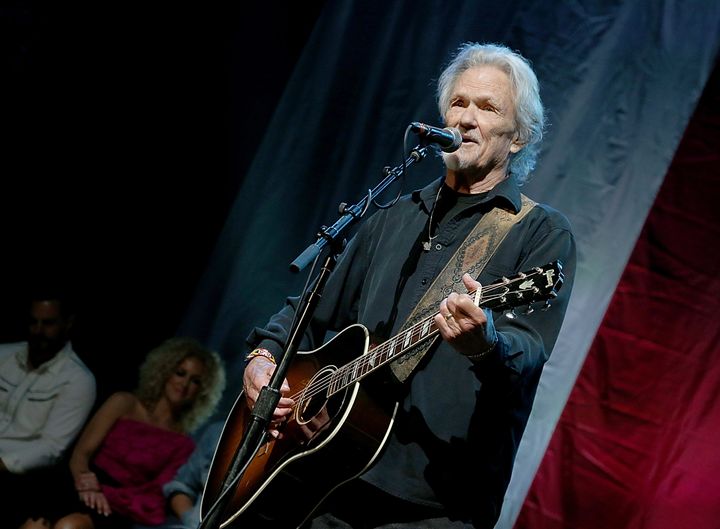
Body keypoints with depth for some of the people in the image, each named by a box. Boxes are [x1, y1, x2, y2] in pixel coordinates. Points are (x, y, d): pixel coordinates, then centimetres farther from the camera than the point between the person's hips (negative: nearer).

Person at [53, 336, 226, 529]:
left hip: (118, 508, -1)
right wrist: (87, 486, -18)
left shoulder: (183, 445, 15)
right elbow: (81, 453, 6)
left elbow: (157, 496, 0)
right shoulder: (124, 403, 16)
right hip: (80, 490, 1)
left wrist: (104, 493, -17)